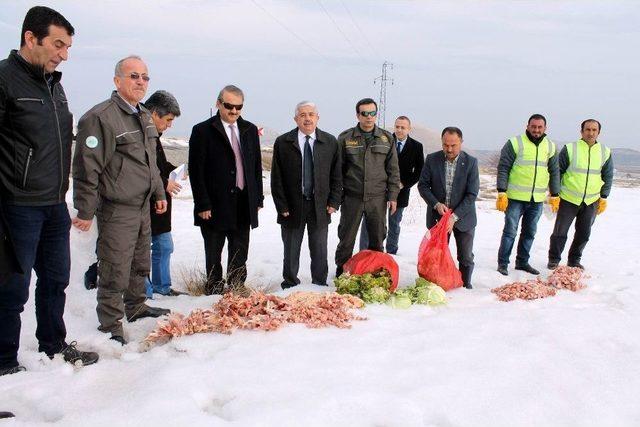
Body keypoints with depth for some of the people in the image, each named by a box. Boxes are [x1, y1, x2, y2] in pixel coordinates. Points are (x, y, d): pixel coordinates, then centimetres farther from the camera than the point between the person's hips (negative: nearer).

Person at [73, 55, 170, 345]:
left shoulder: (144, 116, 12)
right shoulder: (100, 117, -17)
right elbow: (86, 169, -18)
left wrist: (159, 192, 23)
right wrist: (85, 210, -18)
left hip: (142, 205, 9)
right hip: (116, 209, -9)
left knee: (140, 264, 21)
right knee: (115, 272, -2)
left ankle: (136, 307, 39)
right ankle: (111, 326, 11)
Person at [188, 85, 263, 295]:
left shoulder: (250, 130, 9)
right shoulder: (203, 131, -6)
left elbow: (256, 166, 13)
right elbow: (196, 171, -8)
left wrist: (258, 198, 8)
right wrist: (203, 204, -13)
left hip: (243, 205, 4)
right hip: (214, 206, -4)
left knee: (240, 254, 12)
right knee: (213, 256, 7)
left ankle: (237, 290, 23)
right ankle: (214, 292, 19)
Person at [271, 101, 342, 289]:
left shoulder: (330, 142, 4)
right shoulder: (282, 143, -1)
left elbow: (337, 175, 6)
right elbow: (277, 178, -1)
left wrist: (334, 202, -2)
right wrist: (282, 206, -6)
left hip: (320, 208, 1)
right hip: (292, 208, -1)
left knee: (319, 252, 10)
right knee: (291, 252, 10)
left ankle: (320, 286, 25)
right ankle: (290, 285, 25)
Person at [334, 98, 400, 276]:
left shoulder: (387, 138, 6)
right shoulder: (345, 138, 1)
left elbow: (393, 170, 8)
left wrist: (393, 196, 2)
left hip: (378, 197, 2)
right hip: (352, 197, -1)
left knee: (377, 238, 10)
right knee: (346, 238, 5)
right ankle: (341, 273, 21)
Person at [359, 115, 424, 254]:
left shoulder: (416, 146, 0)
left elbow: (419, 170, 3)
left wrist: (404, 184, -7)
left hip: (400, 191, 1)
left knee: (394, 224, 13)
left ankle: (391, 252, 26)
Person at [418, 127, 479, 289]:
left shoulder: (471, 162, -11)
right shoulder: (432, 159, -6)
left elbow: (472, 194, -13)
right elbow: (422, 185, -2)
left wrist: (455, 216, -21)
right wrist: (436, 204, -18)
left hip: (463, 217, -1)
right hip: (438, 215, 1)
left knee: (466, 257, 8)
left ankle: (465, 285, 26)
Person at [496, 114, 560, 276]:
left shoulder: (550, 147, 9)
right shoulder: (515, 143, -5)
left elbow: (554, 172, 16)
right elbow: (503, 168, -6)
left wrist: (554, 195, 13)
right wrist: (501, 192, -12)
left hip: (537, 200, 5)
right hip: (515, 197, -5)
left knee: (530, 233, 12)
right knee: (510, 232, -3)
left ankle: (522, 262, 24)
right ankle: (502, 263, 7)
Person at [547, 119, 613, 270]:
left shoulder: (605, 152, 4)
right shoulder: (570, 149, -6)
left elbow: (608, 177, 12)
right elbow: (557, 171, -1)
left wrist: (603, 198, 7)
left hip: (591, 201, 3)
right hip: (568, 200, -3)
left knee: (584, 234, 10)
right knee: (560, 232, -1)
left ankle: (574, 260, 26)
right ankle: (554, 260, 14)